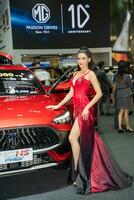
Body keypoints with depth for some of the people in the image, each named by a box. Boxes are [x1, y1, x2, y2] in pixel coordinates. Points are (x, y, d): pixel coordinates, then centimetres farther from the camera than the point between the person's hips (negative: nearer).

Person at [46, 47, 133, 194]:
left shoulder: (90, 74, -2)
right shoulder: (76, 74, 18)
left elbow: (99, 93, -7)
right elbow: (71, 93, 18)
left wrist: (87, 108, -15)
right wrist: (58, 105, 13)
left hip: (84, 108, -7)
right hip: (77, 108, 7)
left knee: (73, 137, -15)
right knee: (83, 140, 11)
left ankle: (77, 171, -5)